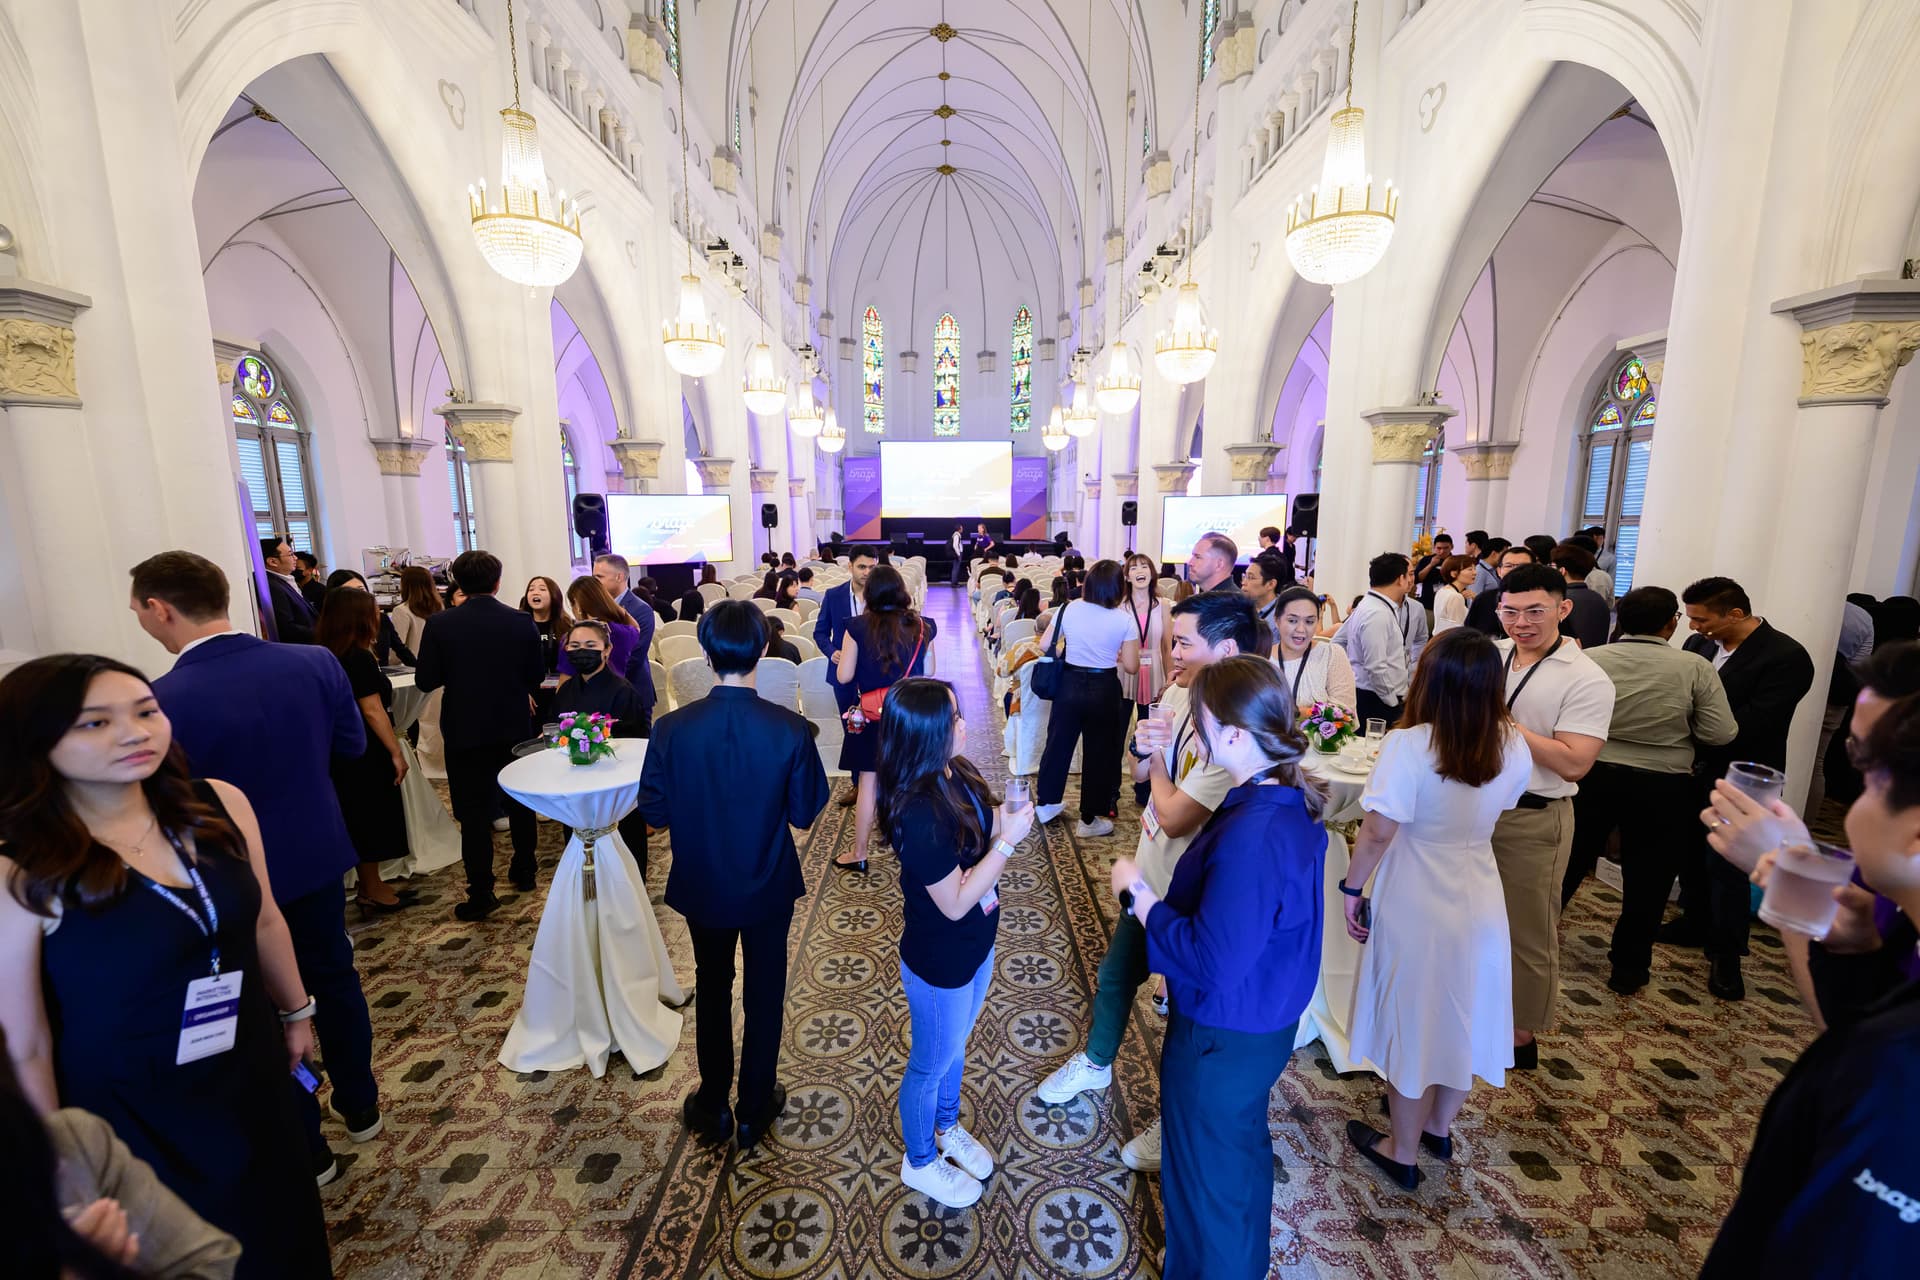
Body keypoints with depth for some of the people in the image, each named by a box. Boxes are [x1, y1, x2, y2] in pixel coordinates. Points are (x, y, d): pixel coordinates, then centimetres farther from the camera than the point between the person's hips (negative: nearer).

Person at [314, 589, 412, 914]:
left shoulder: (328, 655, 6)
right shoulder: (359, 657, -19)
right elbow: (372, 711, -21)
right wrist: (396, 752, -17)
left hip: (346, 750, 9)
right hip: (366, 753, -9)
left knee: (361, 816, 18)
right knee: (373, 816, 4)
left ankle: (369, 884, 30)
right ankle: (371, 891, 15)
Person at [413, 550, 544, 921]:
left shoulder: (439, 624, -12)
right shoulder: (522, 622, -8)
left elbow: (425, 681, -8)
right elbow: (537, 676, -1)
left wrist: (458, 673, 11)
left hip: (466, 730, -2)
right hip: (514, 727, 2)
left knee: (474, 812, 5)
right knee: (520, 801, 17)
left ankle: (481, 894, 8)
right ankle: (524, 872, 29)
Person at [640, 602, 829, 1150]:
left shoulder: (672, 728, -20)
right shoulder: (790, 729, -24)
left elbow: (654, 813, -10)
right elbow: (804, 812, -13)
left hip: (702, 886, 2)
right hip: (768, 886, -1)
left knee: (712, 987, 24)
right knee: (764, 991, 20)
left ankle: (713, 1105, 41)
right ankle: (754, 1107, 38)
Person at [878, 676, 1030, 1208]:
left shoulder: (955, 772, -10)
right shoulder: (919, 814, -35)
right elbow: (955, 903, -28)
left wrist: (1004, 820, -12)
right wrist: (1008, 839, -28)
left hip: (975, 945, 7)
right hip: (940, 964, -7)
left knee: (955, 1047, 31)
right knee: (930, 1065, 20)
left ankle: (948, 1128, 58)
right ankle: (920, 1163, 49)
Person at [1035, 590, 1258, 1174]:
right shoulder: (1178, 693, -6)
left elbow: (1176, 818, -30)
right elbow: (1139, 772, 4)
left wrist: (1158, 758, -14)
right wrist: (1144, 746, -18)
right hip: (1149, 872, 8)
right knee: (1116, 973, 26)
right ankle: (1096, 1062, 54)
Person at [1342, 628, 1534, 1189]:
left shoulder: (1409, 745, -26)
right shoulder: (1513, 746, -8)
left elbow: (1377, 833, -24)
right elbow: (1495, 811, 8)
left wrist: (1352, 889, -11)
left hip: (1417, 910, -5)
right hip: (1481, 904, 5)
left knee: (1412, 1024, 13)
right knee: (1462, 1016, 23)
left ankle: (1402, 1151, 33)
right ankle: (1438, 1126, 46)